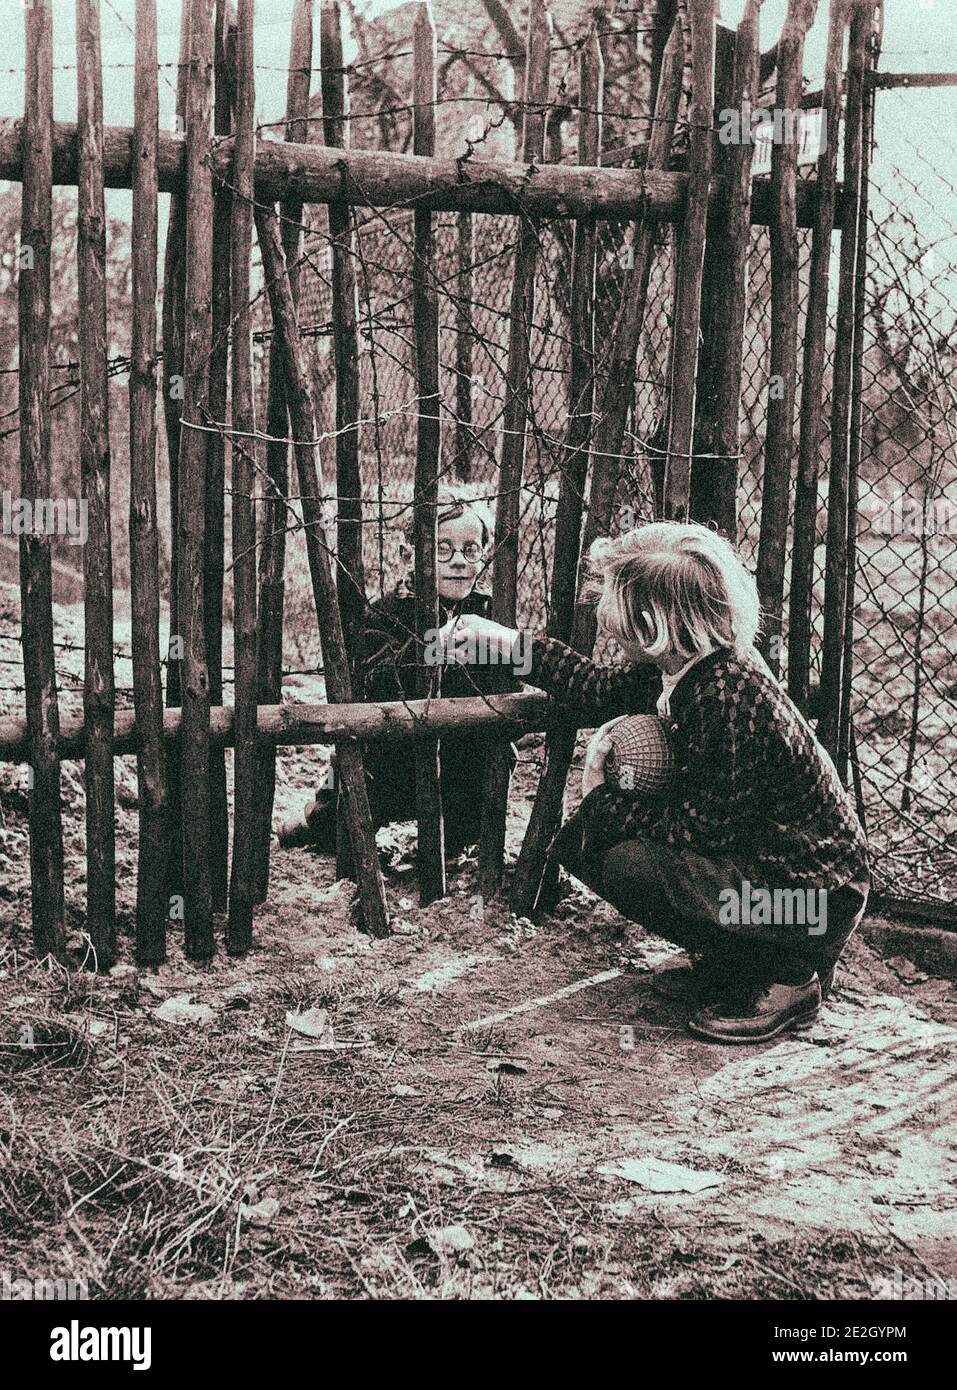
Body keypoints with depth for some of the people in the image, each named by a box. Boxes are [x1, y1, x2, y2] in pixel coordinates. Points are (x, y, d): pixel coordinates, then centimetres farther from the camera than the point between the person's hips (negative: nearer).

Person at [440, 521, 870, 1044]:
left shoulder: (729, 697, -31)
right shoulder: (684, 666, -3)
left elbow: (701, 826, -27)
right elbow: (601, 692, 16)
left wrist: (601, 799, -14)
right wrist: (504, 640, 15)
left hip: (816, 899, -9)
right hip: (752, 861, 9)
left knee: (630, 865, -27)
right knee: (580, 839, 4)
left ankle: (788, 979, -7)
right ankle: (728, 957, 14)